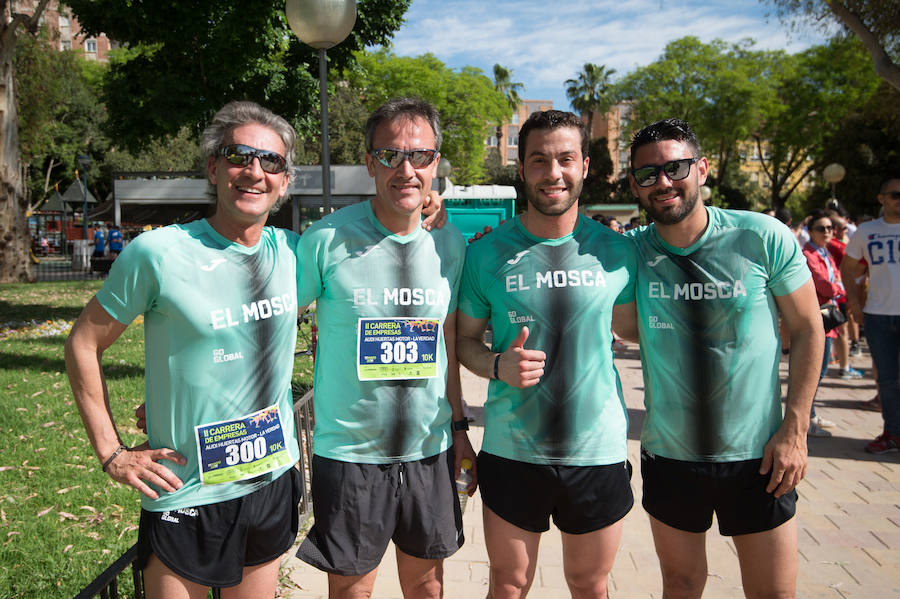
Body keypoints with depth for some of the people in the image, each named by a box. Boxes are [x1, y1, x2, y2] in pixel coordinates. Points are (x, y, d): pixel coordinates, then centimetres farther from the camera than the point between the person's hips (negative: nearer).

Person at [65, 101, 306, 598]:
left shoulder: (292, 252, -4)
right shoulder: (157, 253, -15)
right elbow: (83, 345, -5)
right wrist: (111, 452, -6)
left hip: (274, 481, 4)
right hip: (184, 496, -4)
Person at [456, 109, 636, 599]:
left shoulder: (615, 250, -2)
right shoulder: (488, 253, -5)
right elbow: (464, 338, 2)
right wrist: (498, 366, -18)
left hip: (599, 450, 1)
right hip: (511, 452, -1)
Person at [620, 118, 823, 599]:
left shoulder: (764, 238, -10)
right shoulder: (631, 252, -5)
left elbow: (807, 330, -3)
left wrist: (794, 429, -7)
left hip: (758, 454, -1)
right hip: (669, 454, 2)